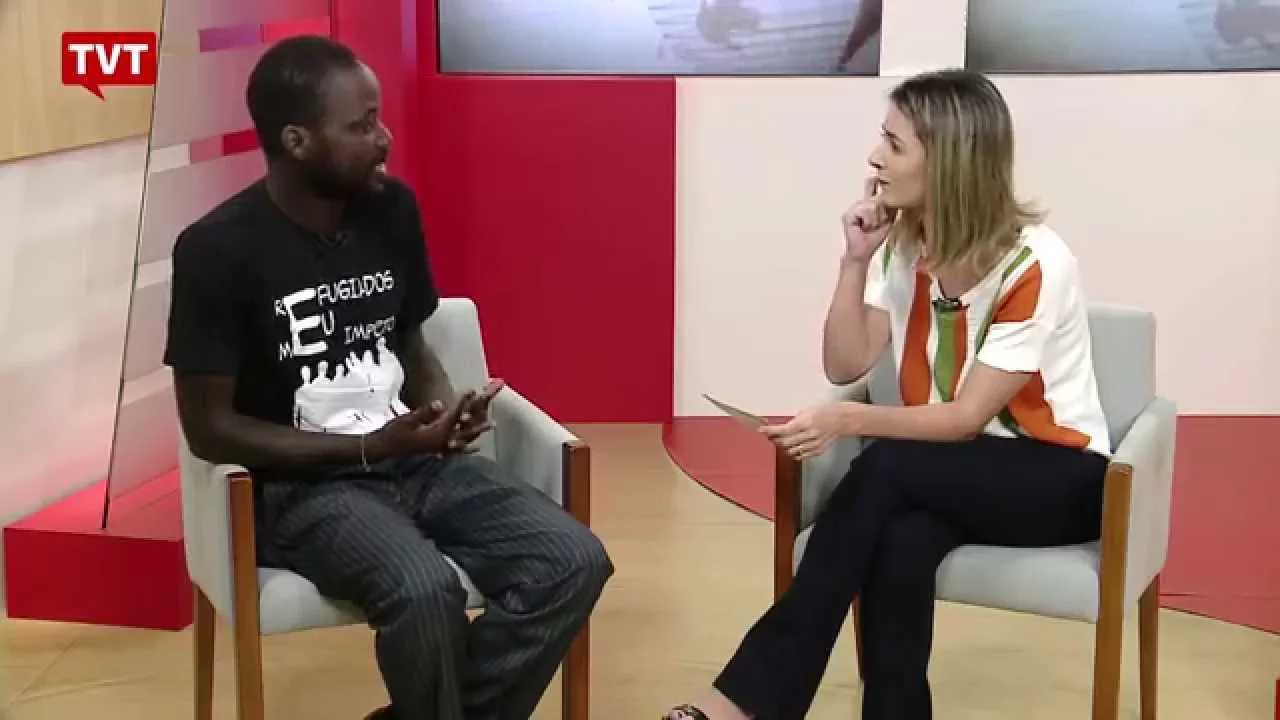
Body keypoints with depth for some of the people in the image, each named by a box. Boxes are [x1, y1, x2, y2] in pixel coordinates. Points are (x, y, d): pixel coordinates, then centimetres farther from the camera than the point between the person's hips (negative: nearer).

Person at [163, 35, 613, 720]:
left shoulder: (392, 208, 3)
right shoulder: (218, 249, -12)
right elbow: (209, 427, -10)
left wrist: (446, 408, -6)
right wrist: (369, 446, -17)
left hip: (417, 461, 5)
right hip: (301, 488, -5)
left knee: (576, 561, -17)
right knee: (425, 591, -35)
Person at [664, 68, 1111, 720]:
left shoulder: (1034, 265, -20)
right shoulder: (903, 243, -1)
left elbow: (969, 416, -20)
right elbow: (844, 366, -3)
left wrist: (847, 421, -32)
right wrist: (856, 260, -14)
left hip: (1055, 475, -5)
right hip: (953, 474, 5)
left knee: (885, 470, -31)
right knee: (902, 539, -33)